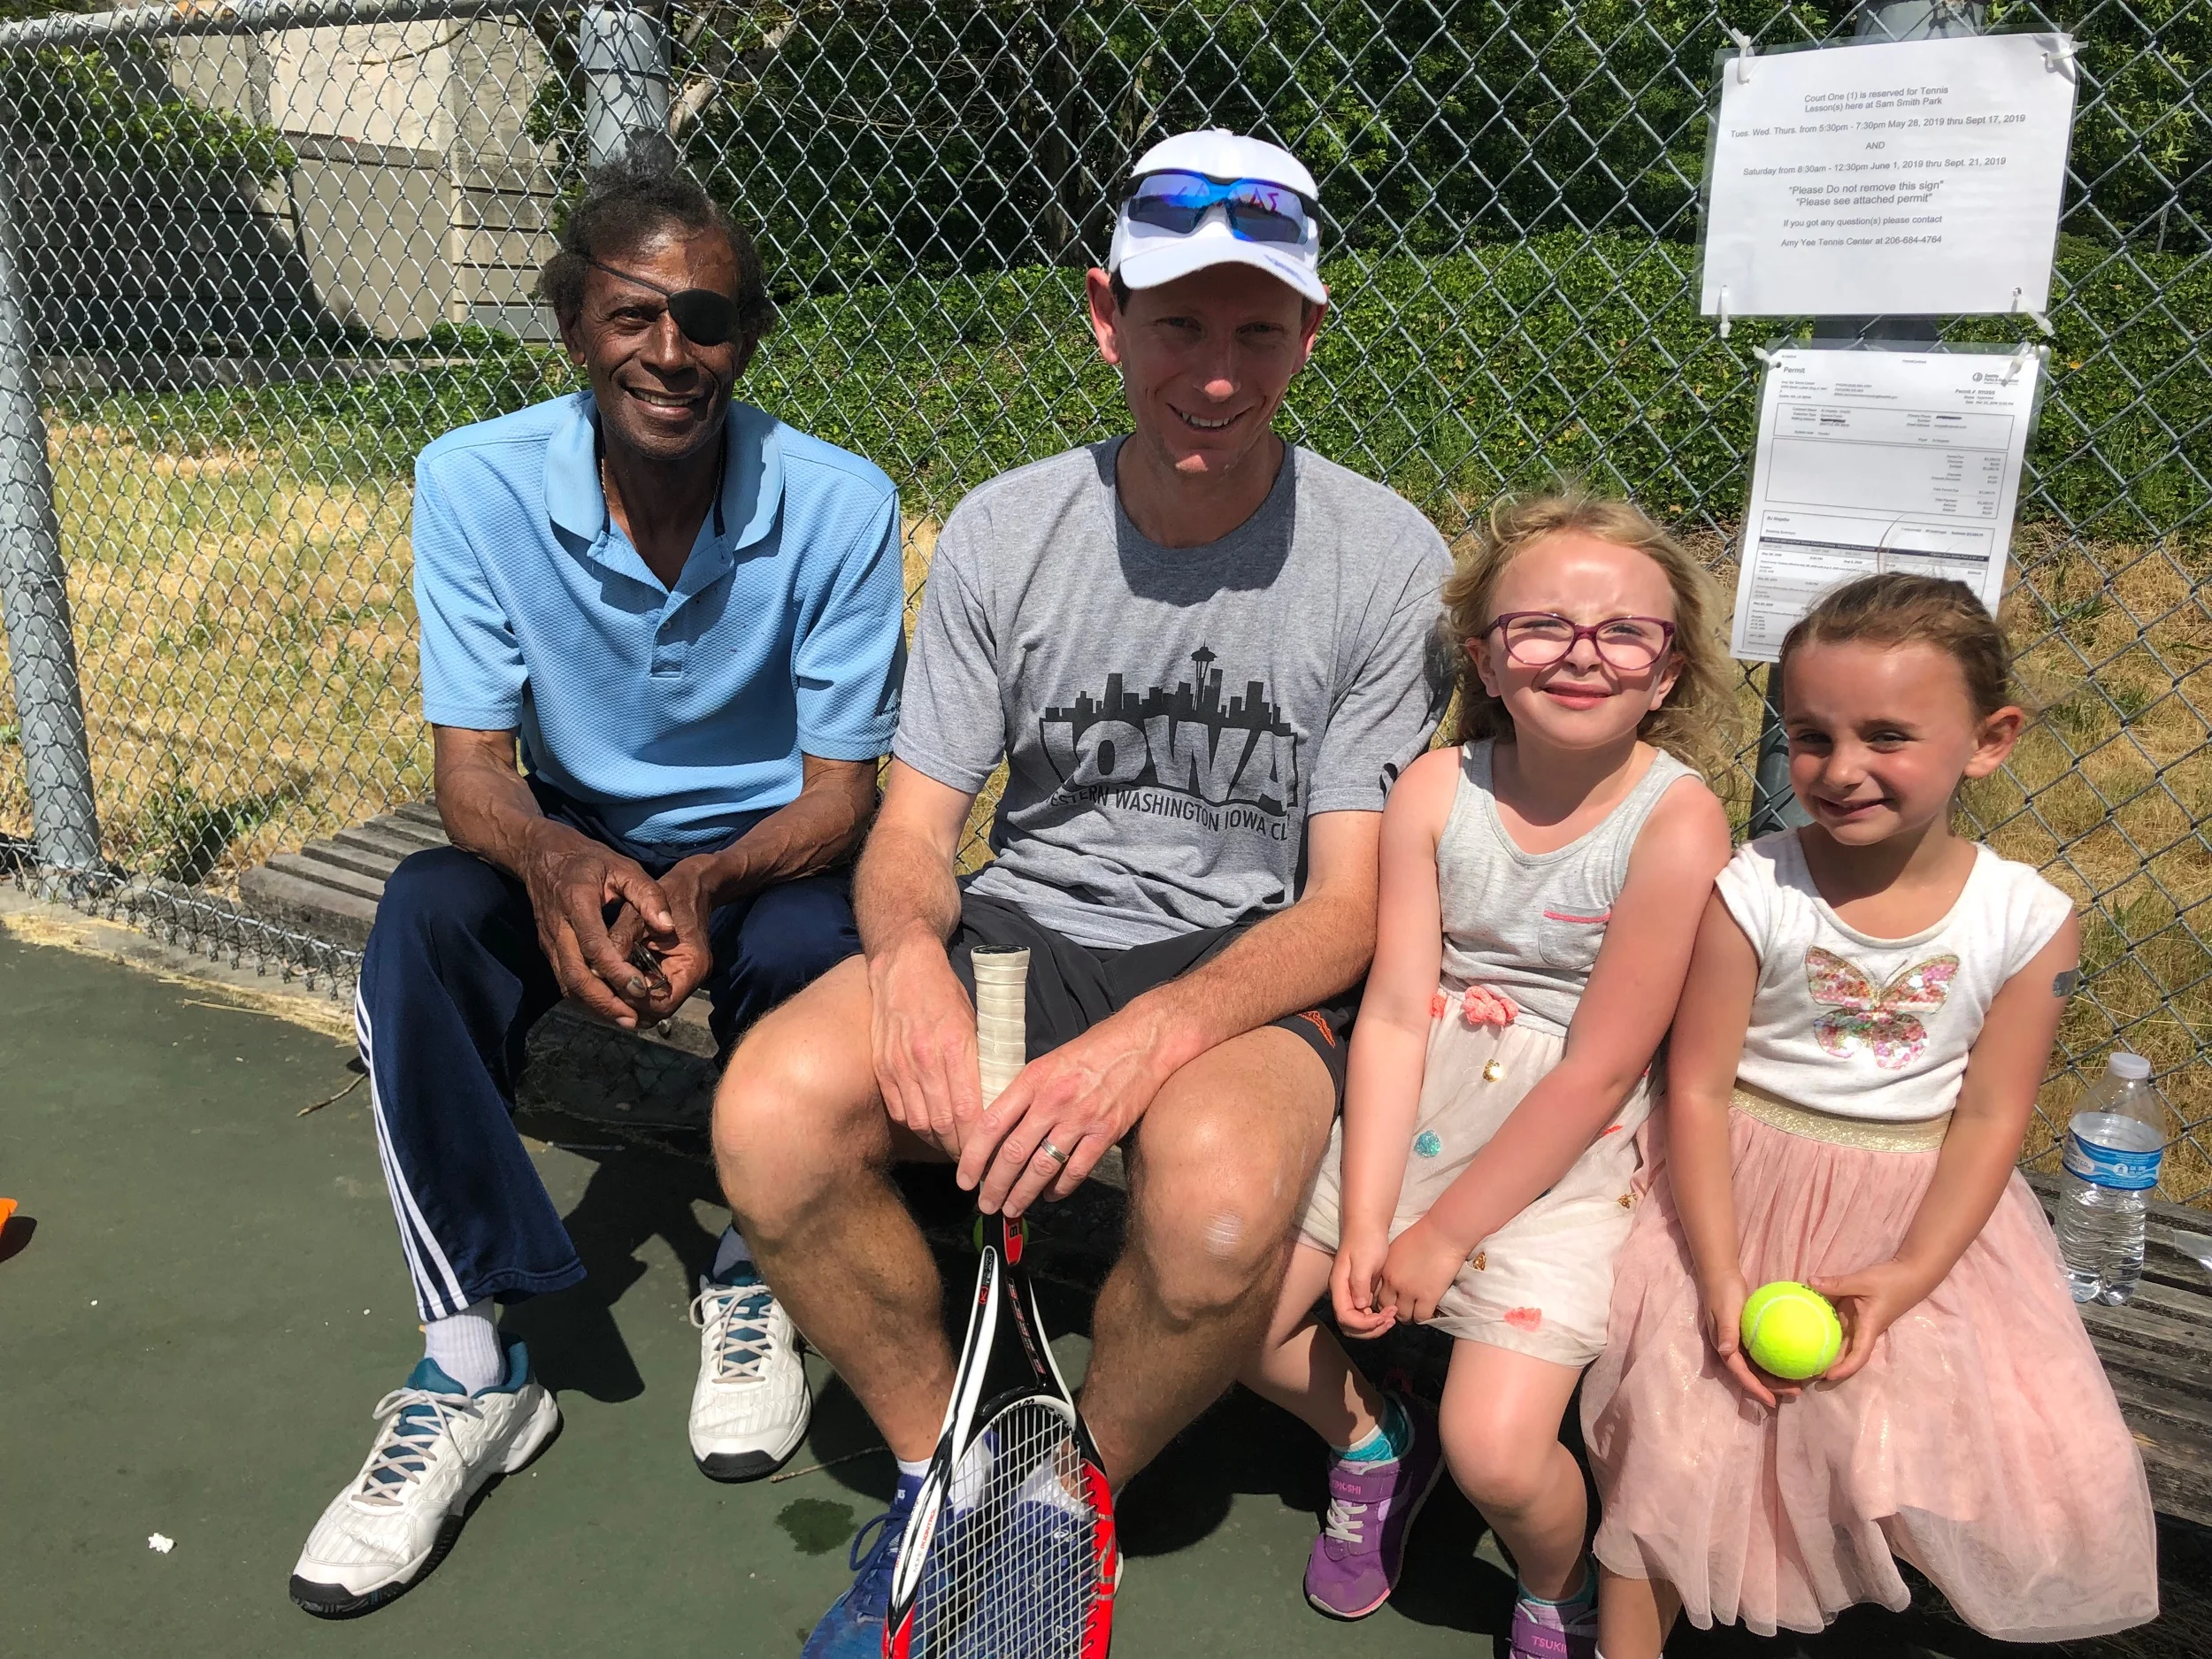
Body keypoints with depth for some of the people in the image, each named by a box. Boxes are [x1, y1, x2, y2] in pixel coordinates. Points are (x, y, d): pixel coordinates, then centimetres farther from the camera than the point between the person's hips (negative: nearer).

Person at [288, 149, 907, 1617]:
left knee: (805, 944, -35)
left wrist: (708, 883, -37)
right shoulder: (478, 485, -14)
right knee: (424, 917, -28)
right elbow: (473, 765, -14)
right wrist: (556, 864, -39)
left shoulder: (839, 506, -19)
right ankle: (475, 1368, -19)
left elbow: (840, 789, -15)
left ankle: (757, 1278, -4)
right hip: (576, 844, 2)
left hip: (766, 849, -1)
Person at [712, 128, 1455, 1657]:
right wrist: (910, 954, -23)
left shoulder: (1387, 562, -8)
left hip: (1253, 968, -2)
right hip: (1022, 923, 3)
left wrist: (1151, 1035, -28)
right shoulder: (1002, 533, -1)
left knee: (1218, 1197, -36)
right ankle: (939, 1471, 5)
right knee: (772, 1117, -24)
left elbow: (1351, 908, -10)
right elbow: (913, 829, 1)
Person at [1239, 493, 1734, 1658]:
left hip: (1564, 1149, -4)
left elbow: (1595, 1075, -16)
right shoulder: (1437, 791, -7)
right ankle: (1371, 1438, 34)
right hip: (1413, 1106, 4)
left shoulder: (1676, 824, -18)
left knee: (1495, 1452, -15)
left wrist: (1443, 1235, -12)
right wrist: (1363, 1227, -15)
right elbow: (1394, 1013, -9)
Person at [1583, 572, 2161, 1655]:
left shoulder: (2028, 919, -9)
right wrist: (1721, 1281, -17)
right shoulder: (1750, 893, -15)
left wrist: (1905, 1277, -16)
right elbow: (1700, 1086, -12)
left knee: (2059, 1474, -3)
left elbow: (1989, 1115, -6)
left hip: (1925, 1213, 2)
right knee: (1673, 1428, -7)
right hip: (1746, 1196, -2)